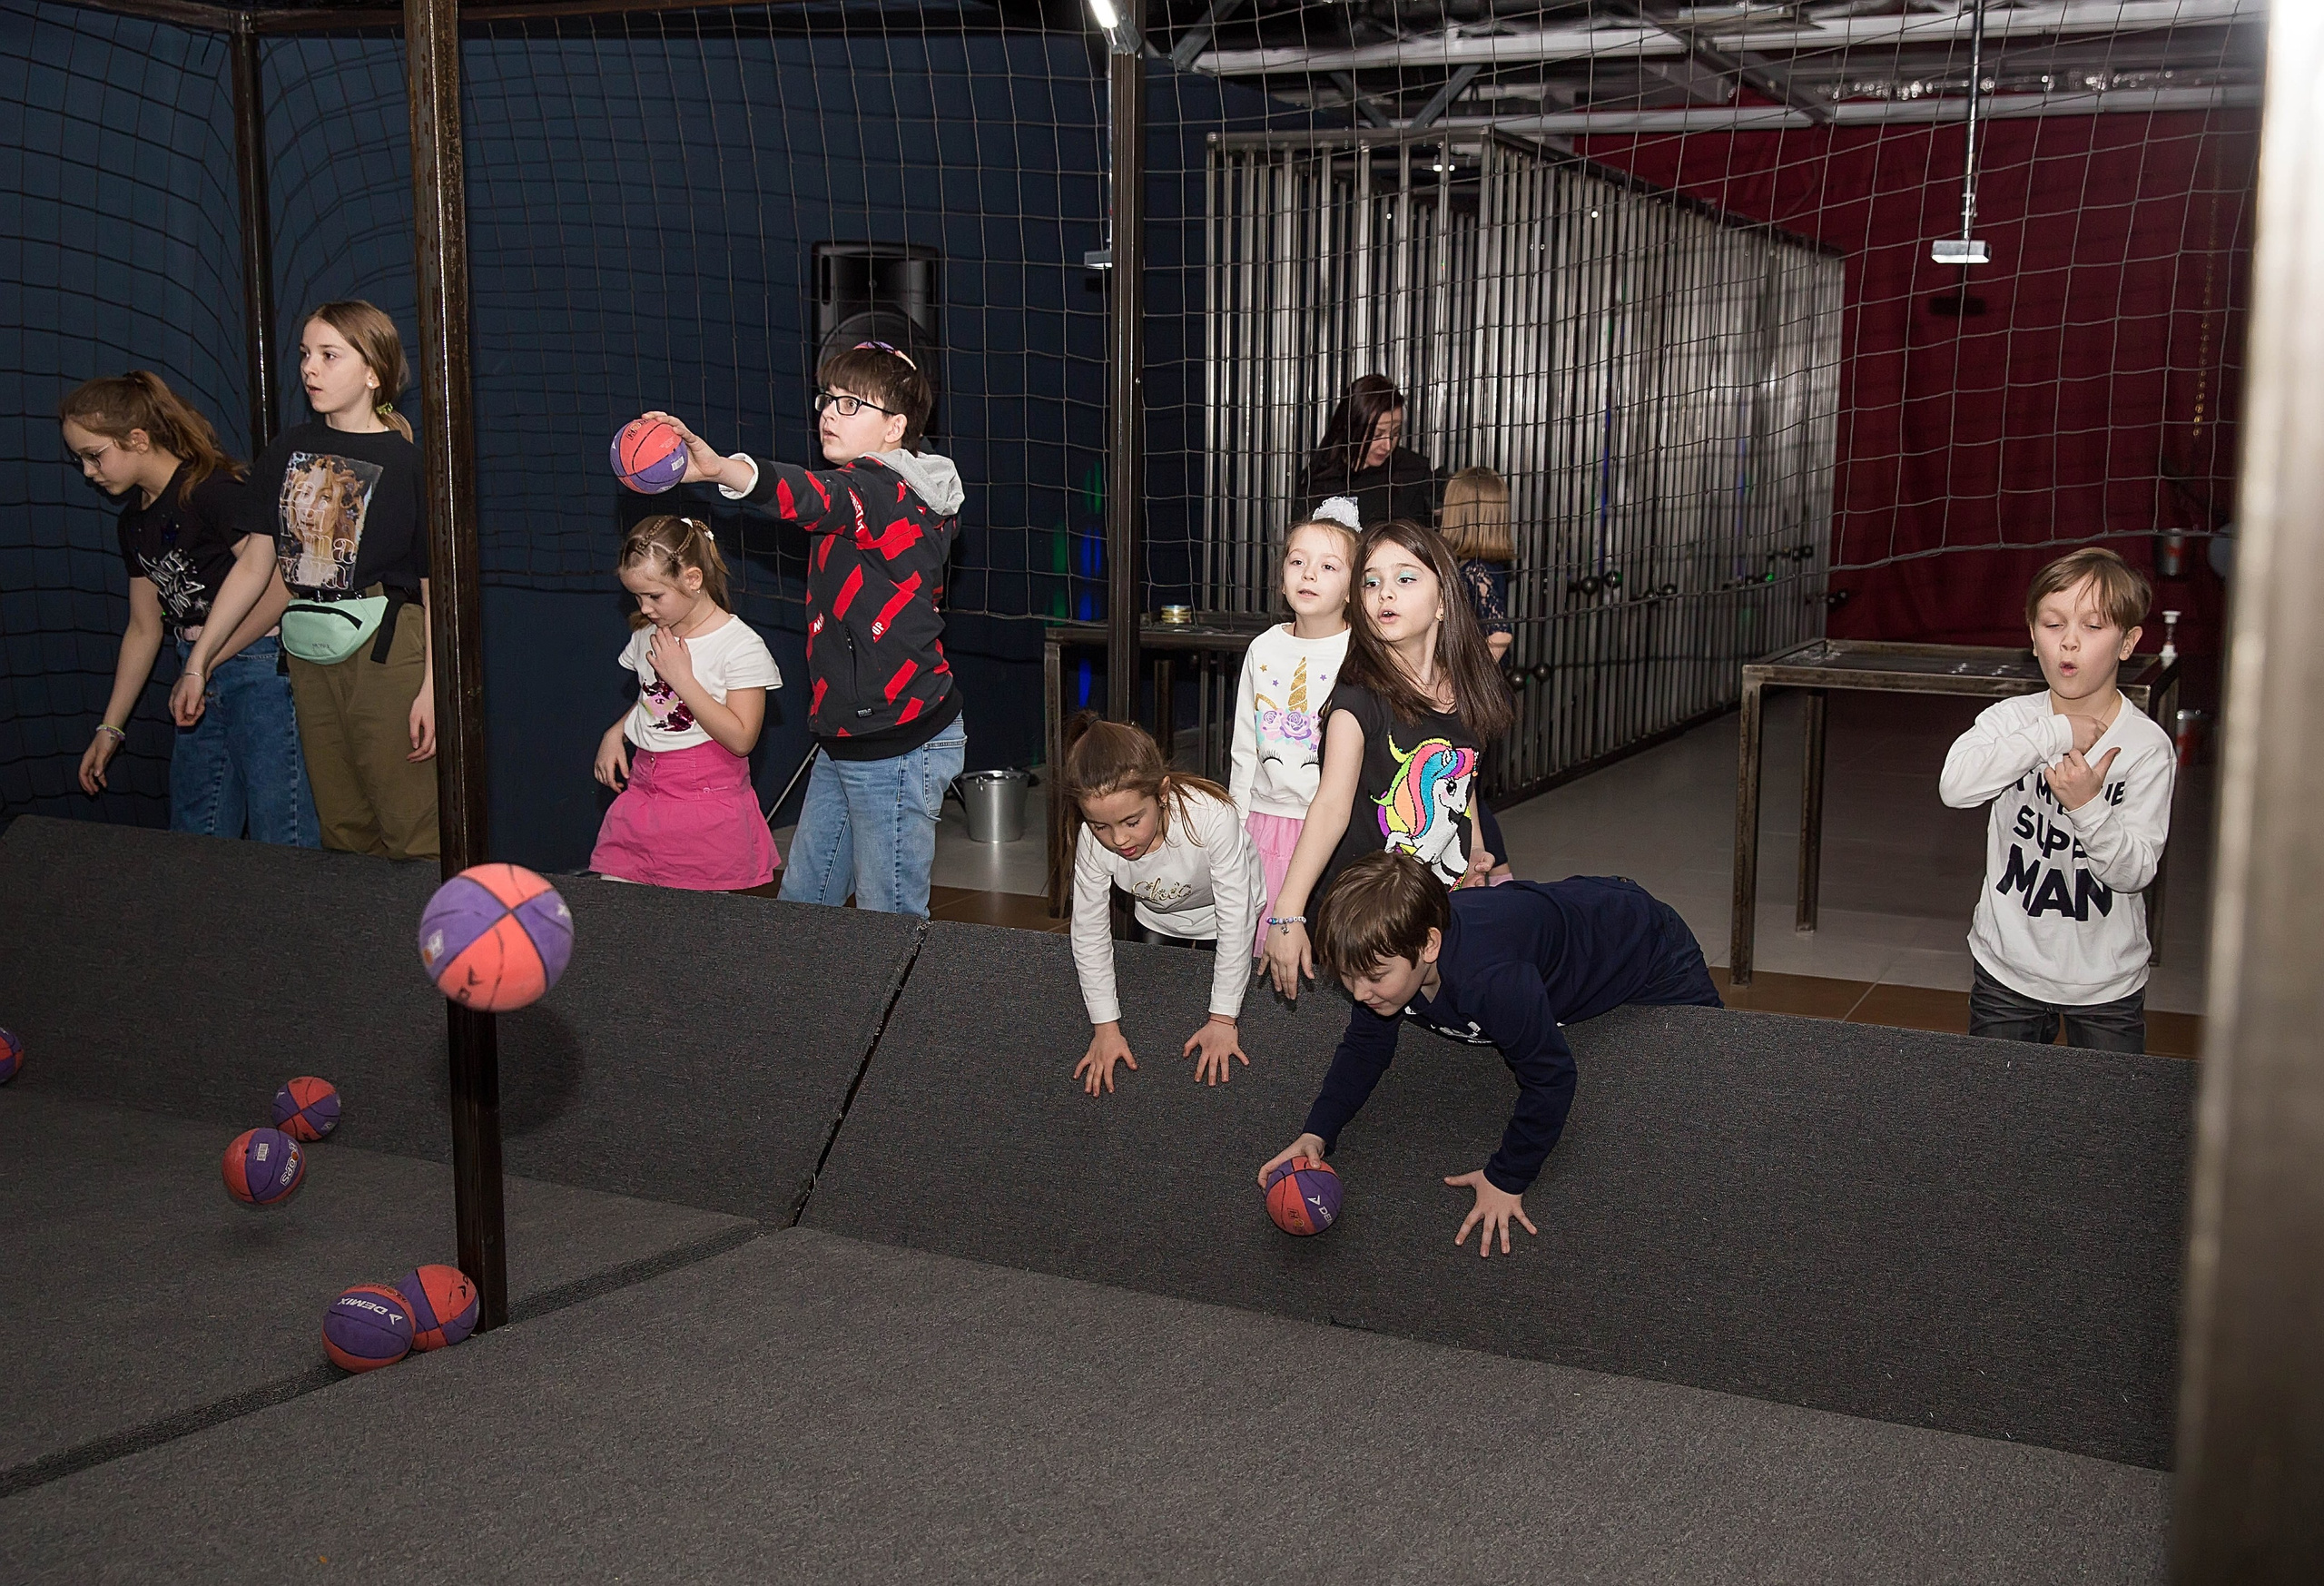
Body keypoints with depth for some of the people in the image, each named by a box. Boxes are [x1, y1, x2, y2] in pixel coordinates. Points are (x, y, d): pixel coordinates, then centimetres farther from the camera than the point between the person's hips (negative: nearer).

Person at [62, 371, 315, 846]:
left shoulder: (210, 488, -13)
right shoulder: (135, 523, 14)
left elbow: (280, 589, -24)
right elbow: (144, 629, 23)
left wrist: (202, 665, -18)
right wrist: (110, 728, 24)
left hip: (259, 668, -9)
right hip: (201, 683, 9)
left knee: (282, 843, -8)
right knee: (195, 838, 12)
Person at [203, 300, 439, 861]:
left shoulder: (407, 461, -6)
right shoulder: (289, 449, 8)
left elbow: (435, 584, -7)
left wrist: (432, 687, -12)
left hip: (386, 651, -5)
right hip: (308, 656, 5)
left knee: (412, 835, -4)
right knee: (342, 830, 12)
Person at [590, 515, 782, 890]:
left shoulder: (741, 646, -11)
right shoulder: (648, 635, 10)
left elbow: (741, 739, -17)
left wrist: (681, 676, -18)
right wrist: (616, 733, 8)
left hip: (708, 799, -6)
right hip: (644, 790, 6)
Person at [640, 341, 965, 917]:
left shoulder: (880, 490, -19)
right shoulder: (908, 496, 13)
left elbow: (816, 497, -42)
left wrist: (722, 469, -59)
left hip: (894, 749, -11)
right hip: (846, 741, 11)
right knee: (800, 901, 16)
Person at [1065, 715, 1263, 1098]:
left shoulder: (1212, 817, -43)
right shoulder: (1094, 841, -33)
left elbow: (1234, 925, -32)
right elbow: (1089, 933, -19)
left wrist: (1222, 1020, -28)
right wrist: (1106, 1026, -18)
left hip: (1218, 912, -3)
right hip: (1158, 919, 3)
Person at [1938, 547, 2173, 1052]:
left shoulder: (2147, 746, -9)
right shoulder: (2011, 719, -5)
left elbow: (2135, 872, -14)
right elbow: (1955, 786, -26)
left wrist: (2089, 806, -30)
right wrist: (2054, 735, -26)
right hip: (2006, 972, 1)